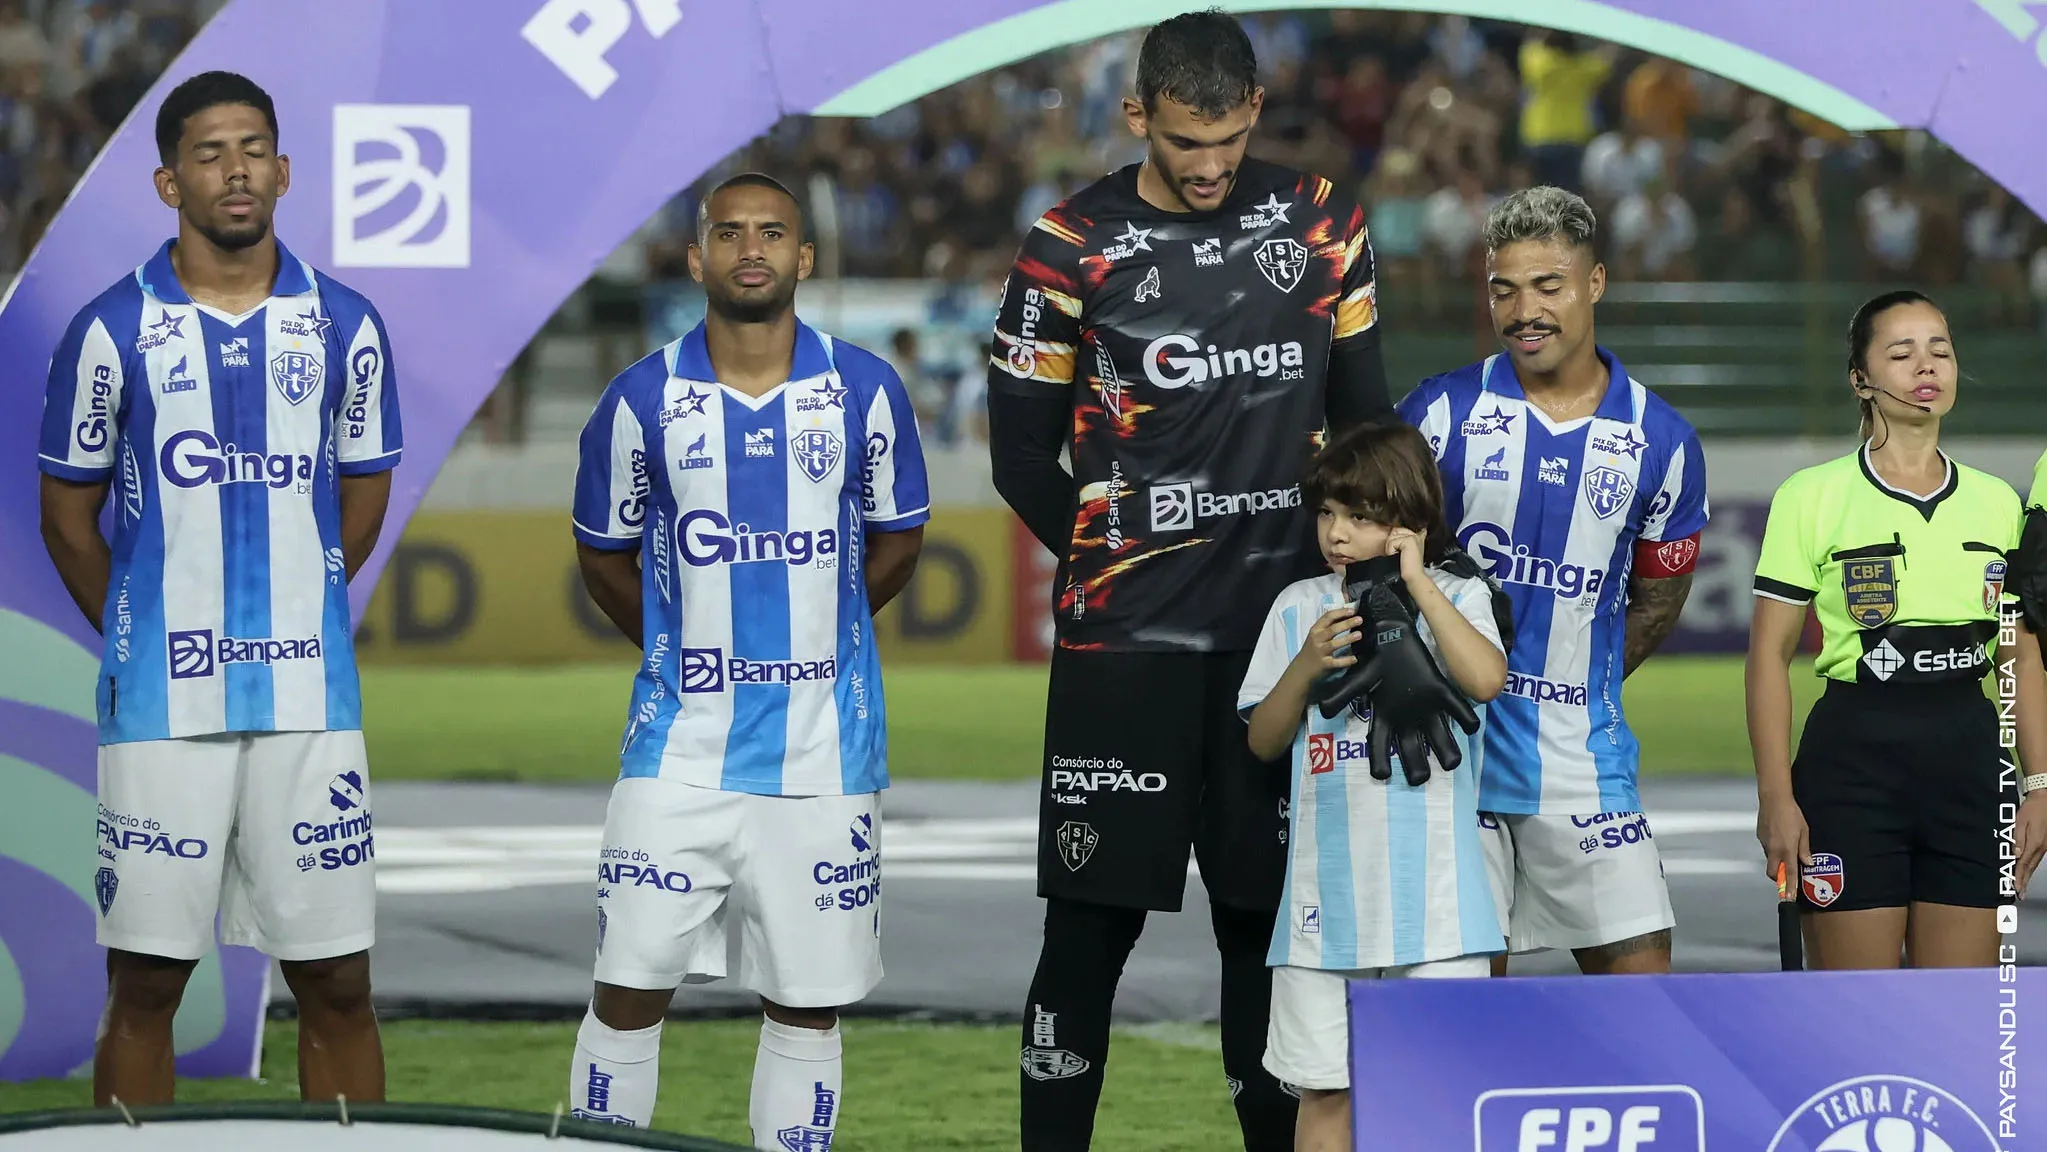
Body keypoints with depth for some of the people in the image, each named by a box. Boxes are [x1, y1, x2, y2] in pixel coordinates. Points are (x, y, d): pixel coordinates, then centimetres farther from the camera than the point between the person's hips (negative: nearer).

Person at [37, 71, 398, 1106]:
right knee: (145, 984, 1)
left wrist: (287, 620, 13)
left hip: (309, 699, 2)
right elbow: (68, 517, 7)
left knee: (336, 983, 3)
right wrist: (146, 638, 8)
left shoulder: (343, 326, 5)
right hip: (162, 703, -2)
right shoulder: (113, 331, -1)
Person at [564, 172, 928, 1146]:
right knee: (629, 992, -3)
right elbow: (603, 554, 12)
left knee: (807, 1005, 5)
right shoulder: (643, 400, -1)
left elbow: (897, 543, 14)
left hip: (823, 751, 1)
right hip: (679, 747, -1)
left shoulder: (864, 391, 1)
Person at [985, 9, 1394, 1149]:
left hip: (1281, 634, 3)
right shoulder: (1074, 247, -4)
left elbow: (1363, 416, 14)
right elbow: (1024, 456, 2)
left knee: (1267, 915, 7)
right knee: (1094, 917, -3)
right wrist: (1127, 572, 4)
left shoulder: (1320, 222, 5)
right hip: (1122, 637, -3)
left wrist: (1332, 570, 10)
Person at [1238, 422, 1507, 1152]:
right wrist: (1307, 666, -9)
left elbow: (1486, 678, -21)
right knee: (1326, 1088, 6)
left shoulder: (1455, 597, 0)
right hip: (1327, 895, 3)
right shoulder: (1299, 609, 7)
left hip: (1433, 895, -3)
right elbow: (1262, 742, 8)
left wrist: (1416, 580, -15)